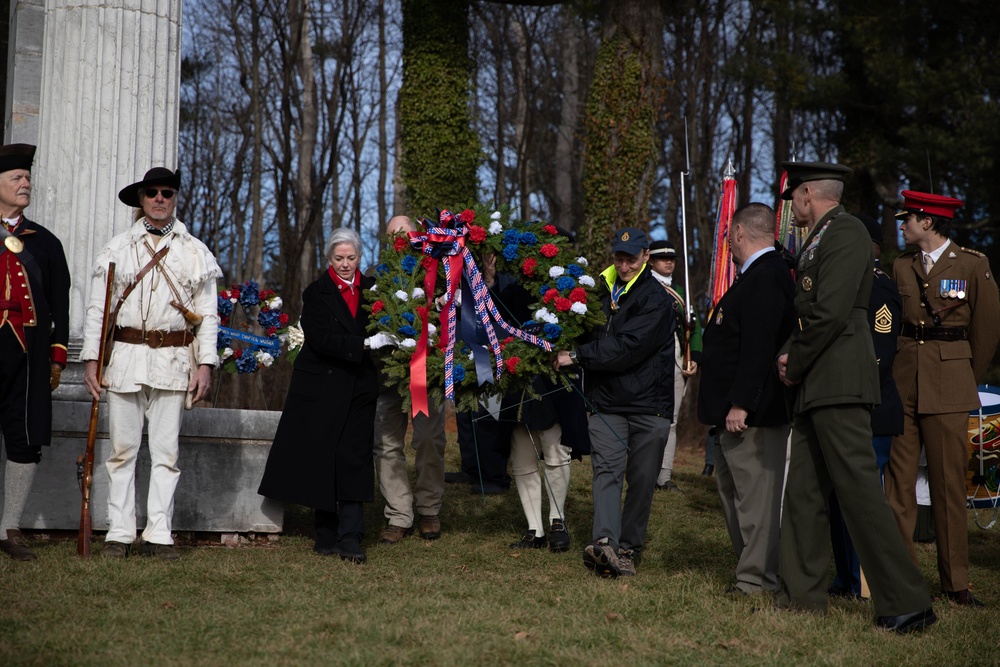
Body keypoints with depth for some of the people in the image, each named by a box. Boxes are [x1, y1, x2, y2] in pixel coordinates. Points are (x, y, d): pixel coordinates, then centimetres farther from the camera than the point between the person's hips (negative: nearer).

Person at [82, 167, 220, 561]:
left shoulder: (195, 252, 9)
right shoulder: (117, 249, 9)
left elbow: (208, 313, 7)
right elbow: (97, 308, 7)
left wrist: (206, 363, -2)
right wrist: (91, 359, -1)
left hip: (173, 360, 0)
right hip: (125, 355, 0)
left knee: (166, 451, 1)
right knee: (122, 448, 2)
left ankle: (159, 535, 7)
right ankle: (119, 533, 8)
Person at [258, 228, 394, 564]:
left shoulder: (370, 289, 9)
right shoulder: (316, 293, -1)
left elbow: (386, 327, 14)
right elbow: (322, 339, -15)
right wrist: (365, 344, -23)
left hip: (358, 389, 2)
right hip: (322, 388, -2)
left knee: (353, 459, -7)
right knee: (321, 459, 2)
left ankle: (350, 538, -10)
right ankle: (326, 534, 12)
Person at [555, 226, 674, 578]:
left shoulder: (655, 298, -8)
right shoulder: (603, 289, 13)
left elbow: (626, 348, -19)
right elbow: (595, 335, 26)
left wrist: (578, 356, -17)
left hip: (649, 405, -4)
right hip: (607, 402, 4)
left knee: (642, 480, 3)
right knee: (606, 470, -12)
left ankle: (629, 548, 14)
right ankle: (605, 542, -24)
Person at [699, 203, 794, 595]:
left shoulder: (766, 278, -17)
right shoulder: (758, 275, 17)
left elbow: (758, 347, -24)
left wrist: (740, 404, -26)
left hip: (754, 413, -11)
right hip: (736, 412, 11)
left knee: (755, 496, -6)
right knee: (732, 489, 16)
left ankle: (758, 580, -1)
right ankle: (750, 570, 24)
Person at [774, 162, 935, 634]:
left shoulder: (846, 232, -10)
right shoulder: (818, 240, 21)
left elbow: (831, 313, -19)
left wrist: (794, 366, -9)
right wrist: (791, 354, 4)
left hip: (839, 385, -10)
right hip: (817, 388, 10)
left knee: (859, 489, -12)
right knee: (803, 492, 11)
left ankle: (906, 603, -9)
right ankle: (803, 595, 18)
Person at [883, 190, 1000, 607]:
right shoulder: (901, 266, 12)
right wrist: (893, 375, 9)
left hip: (948, 388, -3)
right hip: (902, 384, 3)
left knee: (949, 483, 0)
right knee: (899, 479, 1)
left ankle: (956, 582, 7)